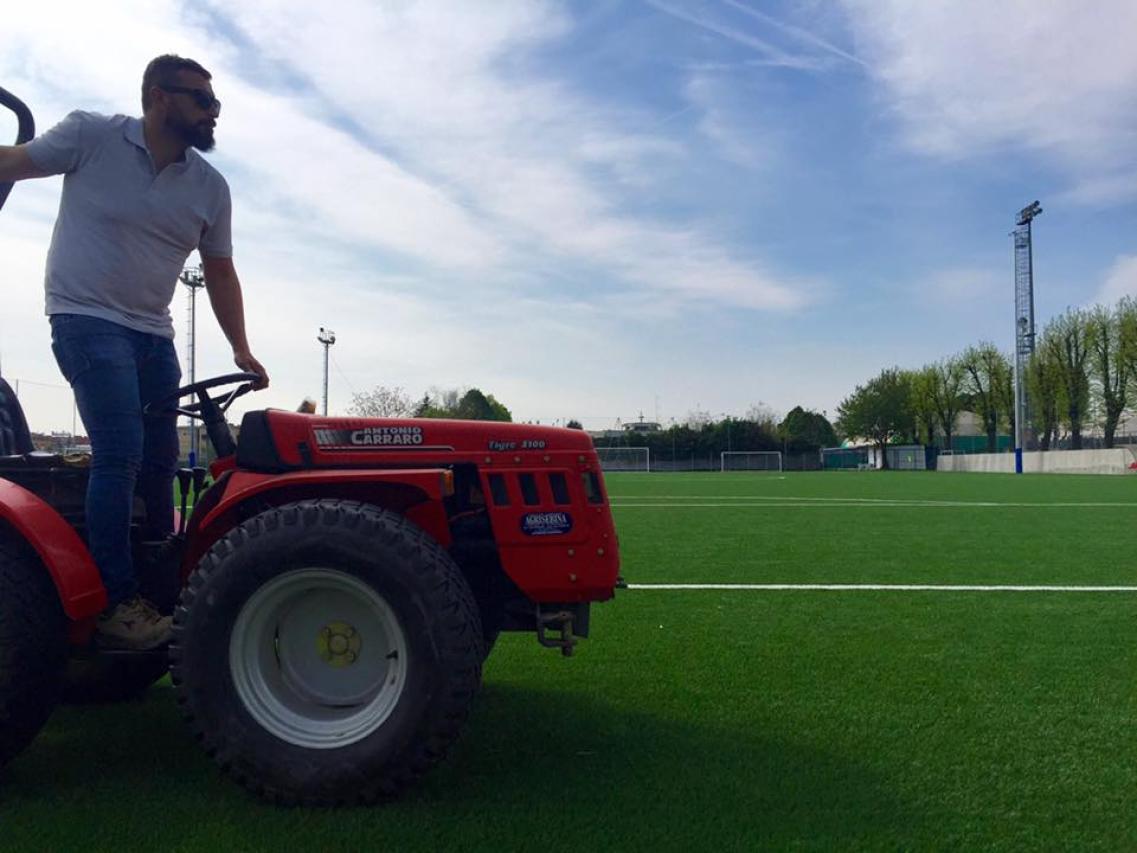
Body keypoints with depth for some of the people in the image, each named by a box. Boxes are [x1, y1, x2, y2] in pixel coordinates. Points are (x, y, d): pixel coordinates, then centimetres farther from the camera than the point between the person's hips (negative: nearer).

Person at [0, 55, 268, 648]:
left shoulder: (209, 187, 5)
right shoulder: (91, 137, -6)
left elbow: (220, 275, 10)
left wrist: (242, 353, 6)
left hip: (153, 335, 5)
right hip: (88, 320, -5)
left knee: (159, 464, 7)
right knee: (120, 455, -17)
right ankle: (118, 603, -11)